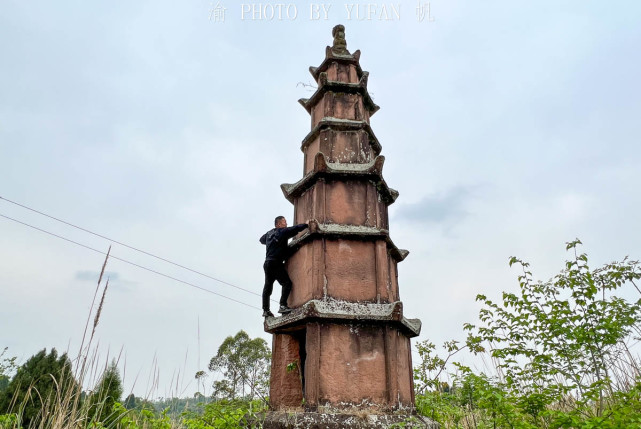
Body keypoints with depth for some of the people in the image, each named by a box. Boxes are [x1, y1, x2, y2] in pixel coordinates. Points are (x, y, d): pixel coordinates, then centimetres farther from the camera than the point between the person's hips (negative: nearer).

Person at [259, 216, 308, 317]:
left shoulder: (269, 233, 18)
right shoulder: (282, 232, -5)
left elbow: (262, 239, 37)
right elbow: (295, 229, -14)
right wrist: (307, 224, -7)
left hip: (267, 263, 9)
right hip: (276, 263, -9)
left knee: (267, 287, 10)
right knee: (287, 283, -9)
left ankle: (266, 310, 11)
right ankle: (283, 306, -19)